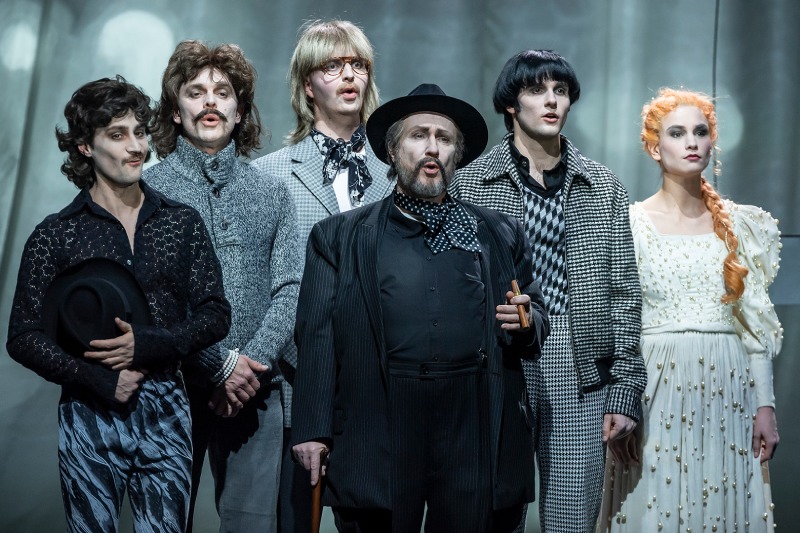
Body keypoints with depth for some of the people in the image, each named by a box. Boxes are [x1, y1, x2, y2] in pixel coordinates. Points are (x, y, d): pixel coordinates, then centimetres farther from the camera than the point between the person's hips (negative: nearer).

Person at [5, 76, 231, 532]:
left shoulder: (183, 223, 5)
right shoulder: (55, 235, 0)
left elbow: (216, 314, 3)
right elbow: (23, 337, -1)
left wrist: (147, 344, -12)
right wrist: (98, 380, -12)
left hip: (165, 413, 1)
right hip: (89, 416, -1)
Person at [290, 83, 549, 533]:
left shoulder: (501, 235, 14)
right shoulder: (340, 237, 9)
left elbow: (538, 322, 19)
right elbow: (317, 339, 3)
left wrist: (526, 323, -5)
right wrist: (313, 430, -4)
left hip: (476, 432, 2)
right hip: (377, 426, -1)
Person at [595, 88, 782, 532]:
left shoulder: (740, 224, 7)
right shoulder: (629, 223, -1)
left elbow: (756, 324, 8)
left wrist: (765, 404, 4)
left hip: (728, 391, 3)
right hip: (658, 389, -2)